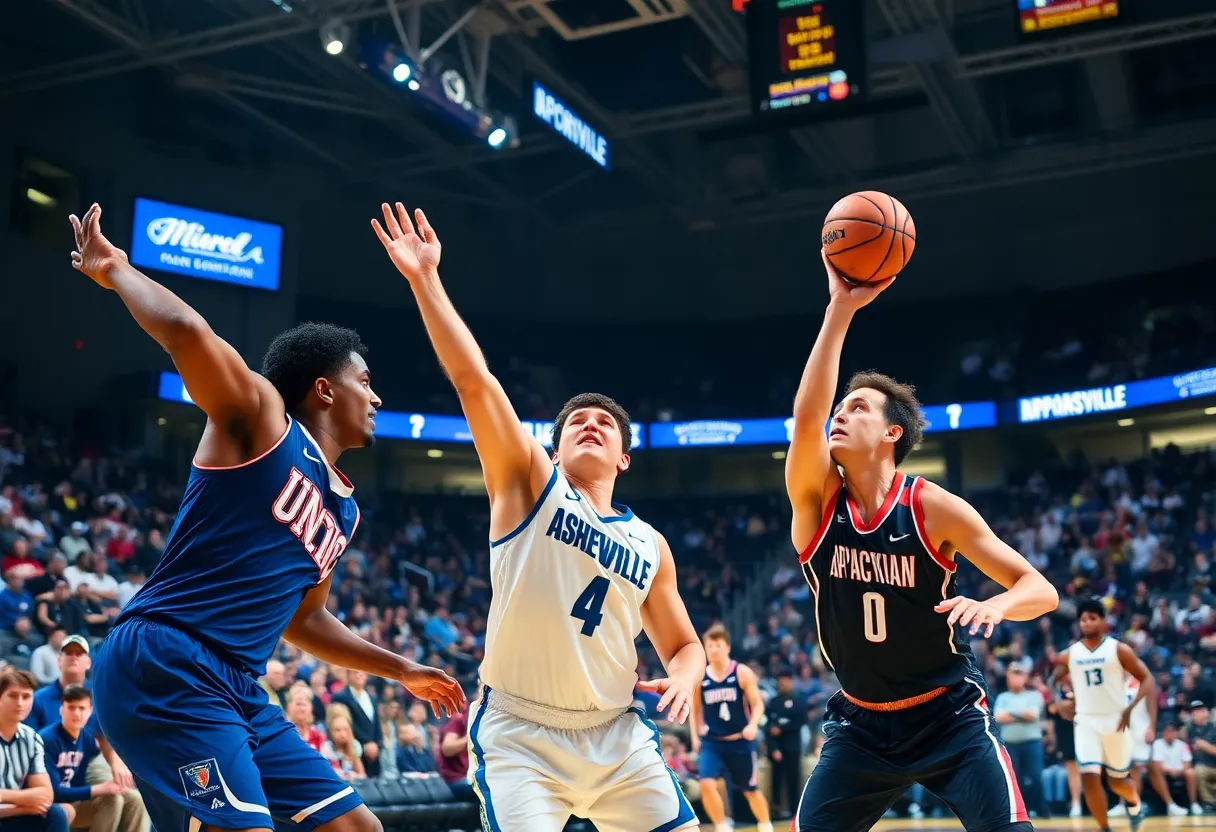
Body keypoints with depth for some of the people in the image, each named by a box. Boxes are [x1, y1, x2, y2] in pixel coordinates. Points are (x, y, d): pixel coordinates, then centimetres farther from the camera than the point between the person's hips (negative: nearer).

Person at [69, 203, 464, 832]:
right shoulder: (260, 415, -2)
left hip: (237, 689, 9)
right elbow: (187, 332, -20)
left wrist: (403, 671, 34)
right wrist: (113, 269, -5)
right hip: (163, 667, -9)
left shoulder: (343, 511, 21)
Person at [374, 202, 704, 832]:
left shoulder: (650, 545, 9)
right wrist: (425, 278, -17)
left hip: (616, 736, 4)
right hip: (517, 734, -4)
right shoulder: (530, 484, -1)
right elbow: (473, 379, -11)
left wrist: (683, 678, -5)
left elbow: (684, 644, 18)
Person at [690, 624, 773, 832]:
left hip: (740, 741, -1)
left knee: (751, 790, 12)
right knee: (707, 784, -21)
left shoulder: (742, 673, -7)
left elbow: (758, 704, -7)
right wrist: (695, 736, 4)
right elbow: (695, 709, 12)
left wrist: (753, 725, -24)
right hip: (711, 742, 1)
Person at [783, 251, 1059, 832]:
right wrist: (841, 309, -31)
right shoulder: (816, 501, -8)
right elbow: (806, 416, -29)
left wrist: (993, 606, -35)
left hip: (949, 716, -2)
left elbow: (1042, 590, -12)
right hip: (861, 724, 3)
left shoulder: (934, 507, -13)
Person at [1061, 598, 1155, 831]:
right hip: (1086, 721, 2)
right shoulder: (1069, 655, 3)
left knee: (1117, 780, 11)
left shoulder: (1119, 649, -5)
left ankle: (1135, 804, 46)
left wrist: (1130, 708, -16)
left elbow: (1146, 678, -4)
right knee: (1089, 776, -13)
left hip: (1116, 720, -1)